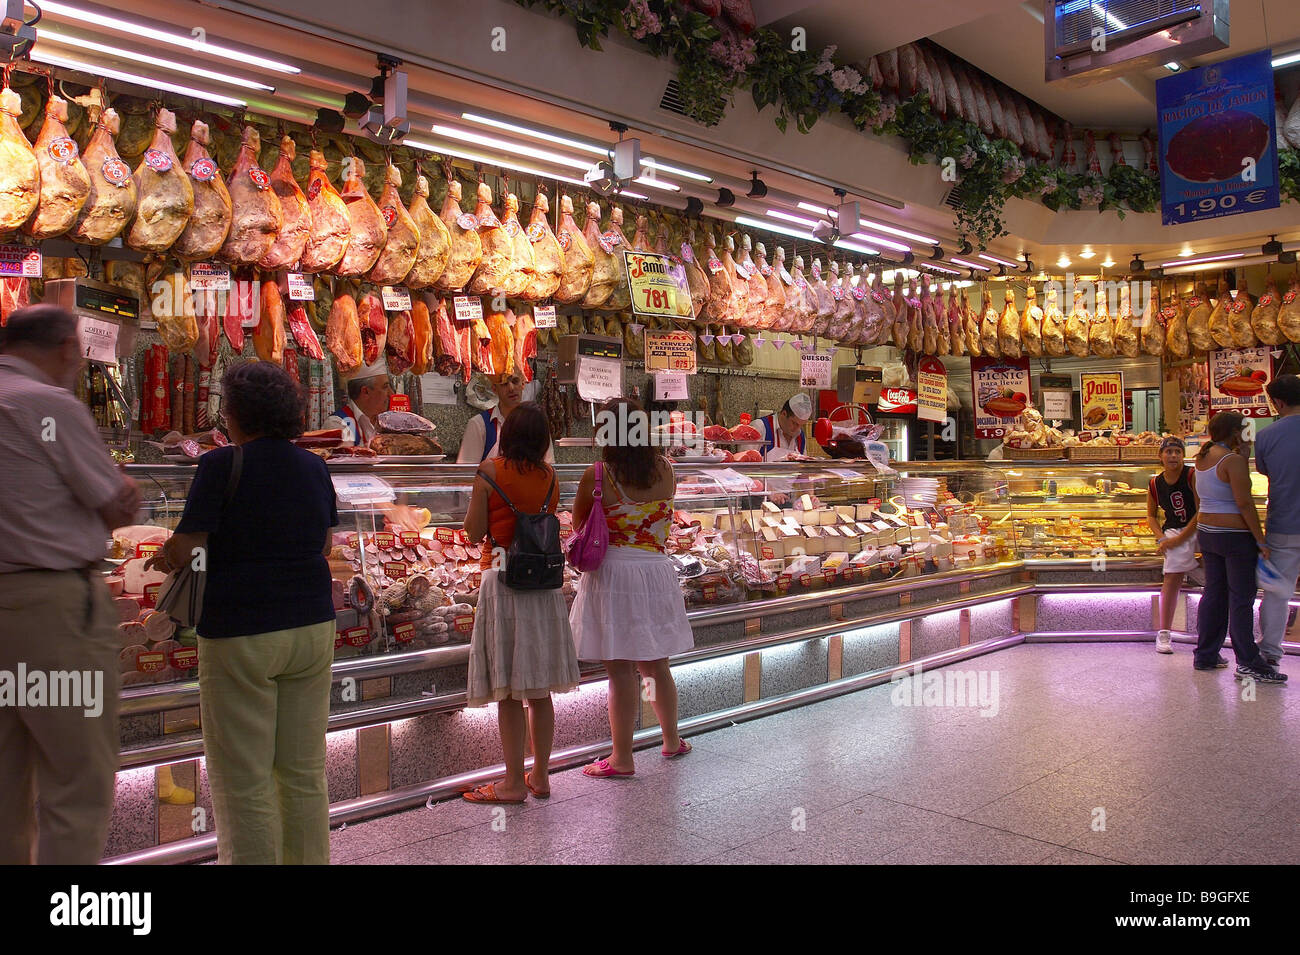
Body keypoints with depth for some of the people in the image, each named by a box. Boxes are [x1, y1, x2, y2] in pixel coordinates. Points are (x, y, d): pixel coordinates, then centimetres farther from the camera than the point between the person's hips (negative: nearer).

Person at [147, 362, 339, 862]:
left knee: (242, 780, 6)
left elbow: (181, 552, -10)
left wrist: (166, 552, 10)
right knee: (305, 772, 14)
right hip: (312, 627, 6)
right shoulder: (315, 467, 6)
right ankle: (310, 860, 23)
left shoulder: (222, 465, -10)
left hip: (241, 634, -5)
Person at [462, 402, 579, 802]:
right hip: (543, 580, 5)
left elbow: (474, 531, -4)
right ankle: (540, 776, 20)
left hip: (502, 578, -5)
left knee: (507, 687, 1)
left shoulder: (490, 470, -8)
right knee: (540, 687, 12)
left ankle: (514, 782, 7)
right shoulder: (549, 475, 5)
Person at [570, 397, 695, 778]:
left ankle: (622, 758, 12)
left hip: (611, 572, -4)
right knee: (655, 663, 20)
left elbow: (578, 524, 3)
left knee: (620, 669, 2)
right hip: (656, 571, 5)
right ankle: (672, 740, 34)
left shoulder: (595, 477, -12)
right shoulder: (665, 470, 0)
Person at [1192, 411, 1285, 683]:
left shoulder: (1203, 457, 8)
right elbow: (1244, 503, -19)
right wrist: (1261, 541, -14)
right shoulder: (1232, 460, -17)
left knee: (1214, 592, 14)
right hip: (1235, 535, -8)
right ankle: (1248, 664, 3)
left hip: (1206, 532, 8)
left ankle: (1205, 655, 19)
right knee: (1241, 598, -2)